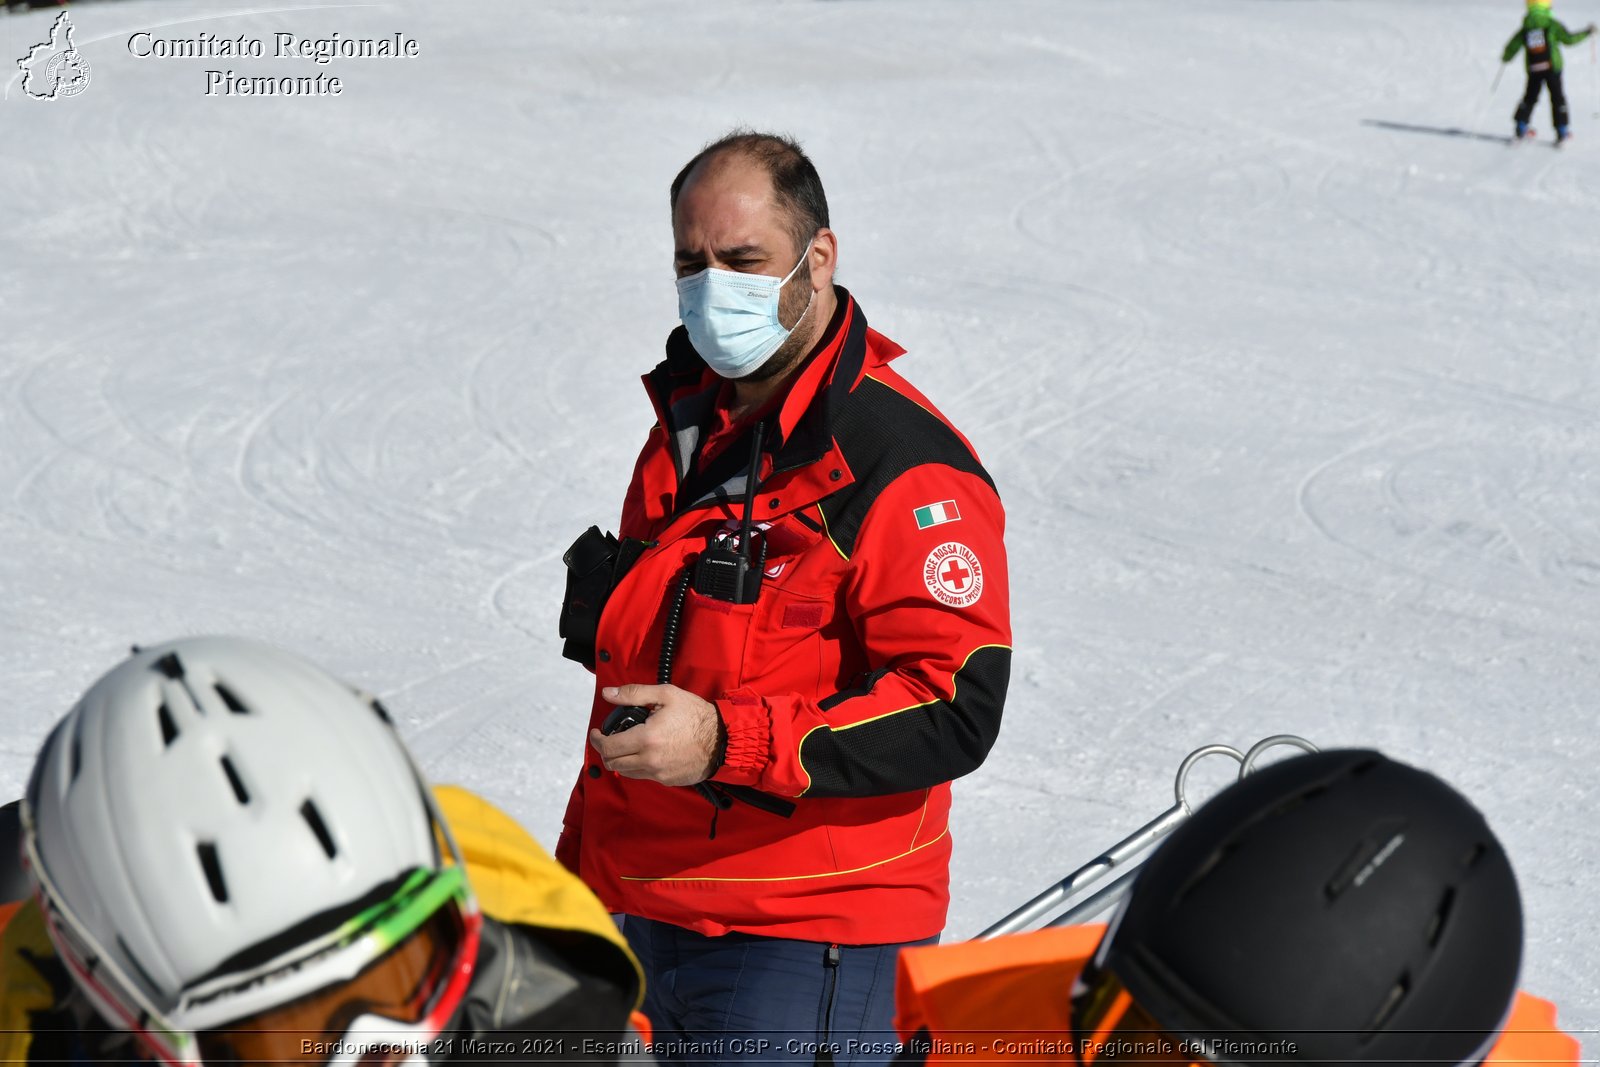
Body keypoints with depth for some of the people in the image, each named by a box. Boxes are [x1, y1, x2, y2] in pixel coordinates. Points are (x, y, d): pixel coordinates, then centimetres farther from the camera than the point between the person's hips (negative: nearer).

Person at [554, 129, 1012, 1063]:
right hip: (646, 916, 8)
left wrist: (726, 742, -26)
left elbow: (954, 714, -20)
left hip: (805, 936, -7)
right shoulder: (686, 429, 12)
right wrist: (580, 859, 22)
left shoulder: (905, 466, -14)